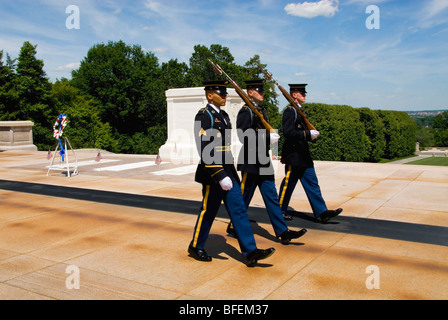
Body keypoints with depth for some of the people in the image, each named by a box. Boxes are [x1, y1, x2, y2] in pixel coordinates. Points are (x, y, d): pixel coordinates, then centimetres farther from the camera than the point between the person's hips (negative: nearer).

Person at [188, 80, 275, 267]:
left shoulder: (224, 115, 15)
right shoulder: (204, 116, -12)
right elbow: (205, 150, -20)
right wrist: (220, 176, -24)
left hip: (228, 172, 8)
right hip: (213, 174, -8)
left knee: (238, 210, 4)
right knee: (208, 212, 5)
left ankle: (250, 252, 6)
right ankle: (196, 247, 25)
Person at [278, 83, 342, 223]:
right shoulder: (289, 111, -13)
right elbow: (288, 132, -23)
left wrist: (311, 134, 6)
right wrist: (308, 134, -21)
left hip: (303, 155, 9)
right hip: (293, 155, -9)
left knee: (312, 182, 7)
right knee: (289, 183, 2)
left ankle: (321, 212, 9)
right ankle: (280, 210, 17)